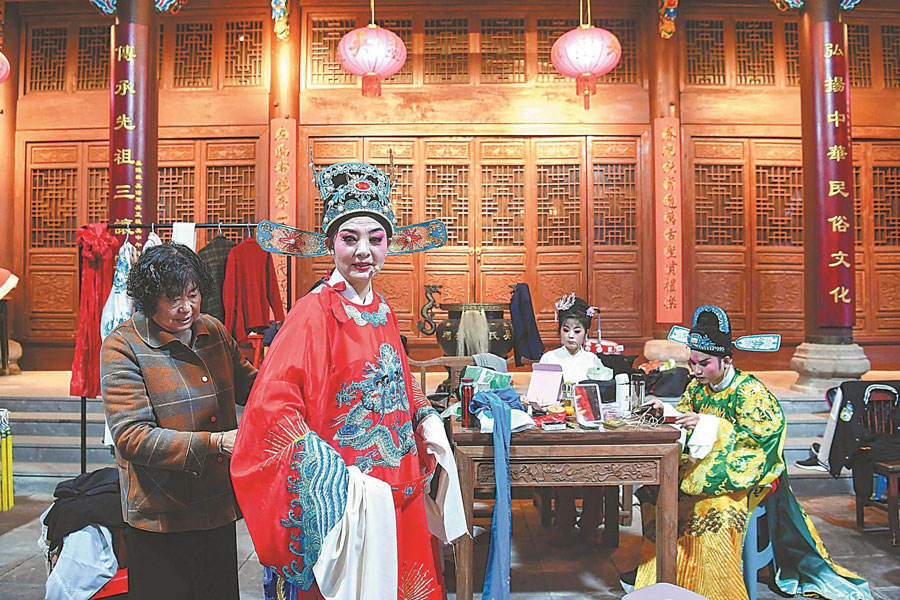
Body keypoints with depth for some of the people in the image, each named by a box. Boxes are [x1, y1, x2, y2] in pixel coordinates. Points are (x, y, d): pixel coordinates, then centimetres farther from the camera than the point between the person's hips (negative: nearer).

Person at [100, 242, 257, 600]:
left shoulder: (213, 331, 4)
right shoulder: (122, 347, -13)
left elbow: (248, 385, 15)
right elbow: (130, 436, -20)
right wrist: (213, 443, -28)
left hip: (219, 508, 6)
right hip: (160, 519, -5)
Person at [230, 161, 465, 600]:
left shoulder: (381, 310, 5)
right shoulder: (313, 312, -16)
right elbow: (274, 408, -23)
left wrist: (425, 418, 4)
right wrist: (336, 479, -27)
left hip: (395, 490, 6)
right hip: (338, 500, -6)